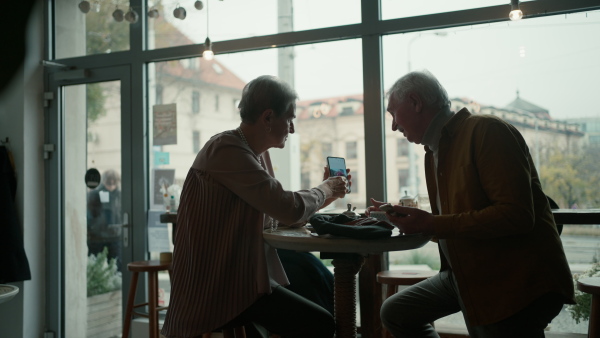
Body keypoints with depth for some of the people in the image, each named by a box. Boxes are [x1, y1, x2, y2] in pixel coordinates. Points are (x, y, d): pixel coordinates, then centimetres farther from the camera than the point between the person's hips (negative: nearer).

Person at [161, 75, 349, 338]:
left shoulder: (257, 153, 12)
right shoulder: (228, 150, -19)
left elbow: (274, 213, 15)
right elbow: (289, 209, -24)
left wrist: (324, 192, 11)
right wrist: (325, 190, -5)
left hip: (244, 269, 10)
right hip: (220, 286, -10)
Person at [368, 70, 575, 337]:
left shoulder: (486, 130, -15)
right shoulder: (435, 150, 12)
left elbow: (517, 215, -25)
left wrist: (432, 225, -24)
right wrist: (401, 216, 14)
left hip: (517, 283, -9)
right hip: (466, 275, 9)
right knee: (395, 313, 9)